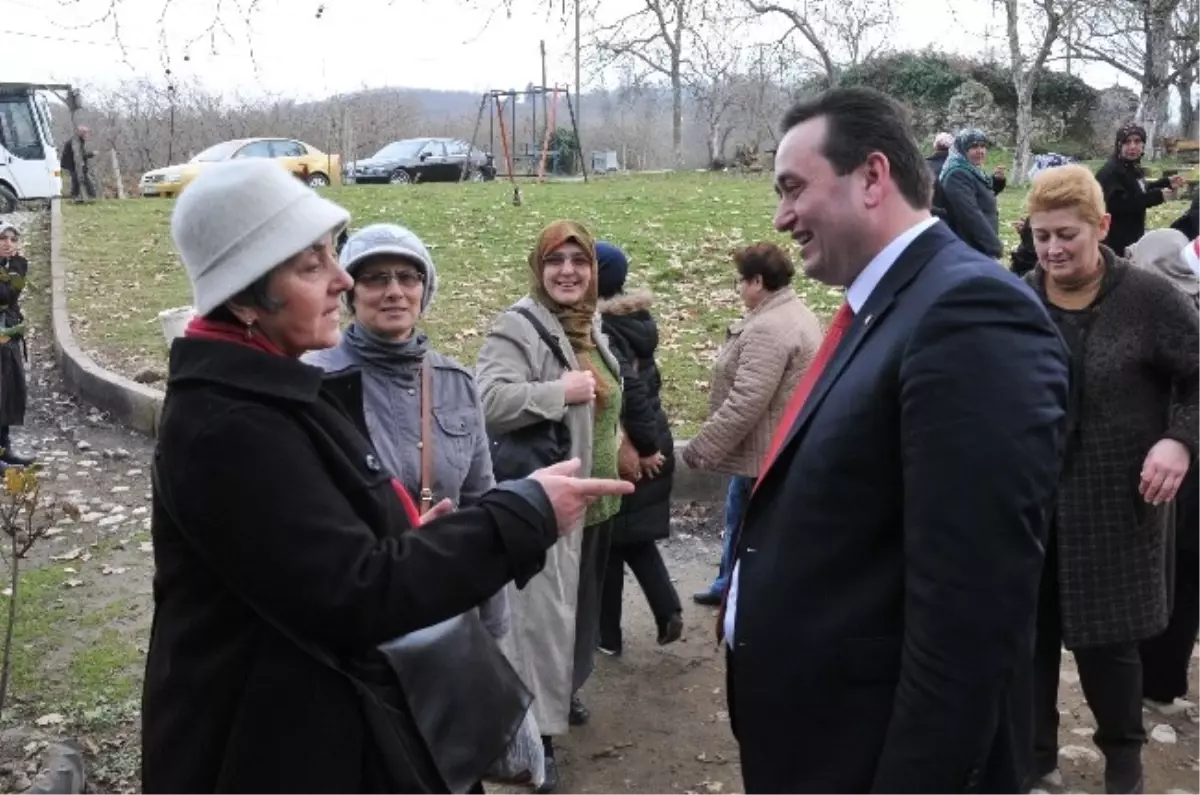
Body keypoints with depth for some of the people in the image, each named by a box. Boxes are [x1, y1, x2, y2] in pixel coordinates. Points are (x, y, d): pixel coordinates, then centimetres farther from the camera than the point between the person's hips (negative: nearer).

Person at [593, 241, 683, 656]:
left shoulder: (600, 326, -19)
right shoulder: (638, 316, 6)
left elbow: (628, 387, -26)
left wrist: (643, 445, -17)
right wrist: (649, 443, 13)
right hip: (653, 441, 7)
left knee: (607, 538, 8)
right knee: (634, 534, 20)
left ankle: (607, 634, 21)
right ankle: (668, 611, 10)